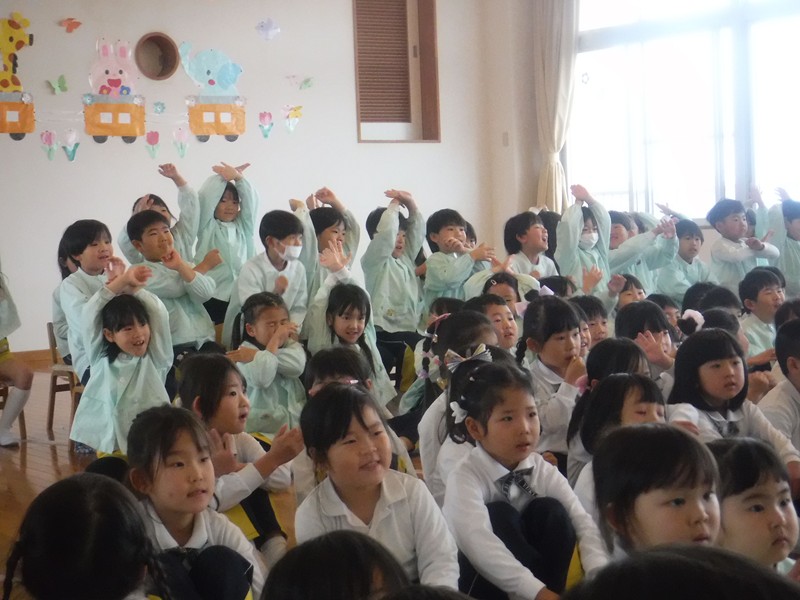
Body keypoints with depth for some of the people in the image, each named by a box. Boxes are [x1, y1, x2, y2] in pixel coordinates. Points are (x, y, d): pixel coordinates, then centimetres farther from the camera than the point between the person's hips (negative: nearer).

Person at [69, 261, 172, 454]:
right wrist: (122, 281, -12)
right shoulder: (101, 360, 4)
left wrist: (131, 286, -6)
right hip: (109, 446, 1)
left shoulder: (155, 359, 3)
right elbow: (91, 315, -5)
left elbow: (160, 314, -5)